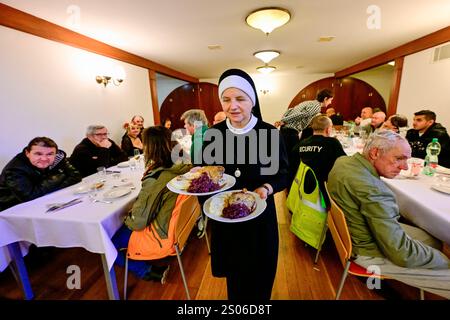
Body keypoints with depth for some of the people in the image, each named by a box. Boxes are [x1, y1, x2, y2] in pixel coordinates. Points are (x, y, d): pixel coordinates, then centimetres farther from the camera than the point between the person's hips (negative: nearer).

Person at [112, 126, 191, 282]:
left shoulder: (154, 181, -30)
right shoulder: (182, 167, -9)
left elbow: (137, 223, -18)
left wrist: (126, 219, 2)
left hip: (160, 238, -8)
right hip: (175, 227, 8)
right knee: (117, 230, 22)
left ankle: (149, 271, 8)